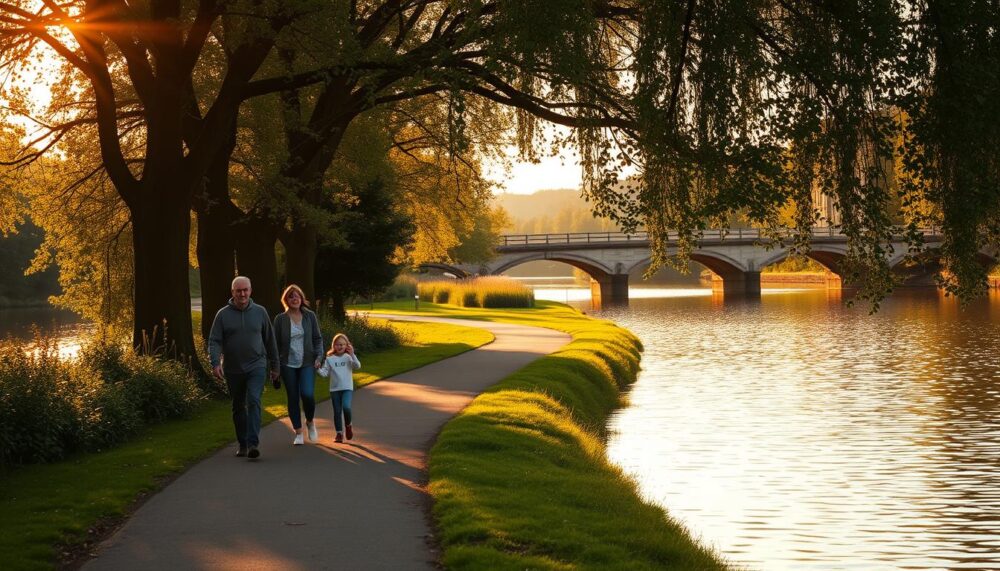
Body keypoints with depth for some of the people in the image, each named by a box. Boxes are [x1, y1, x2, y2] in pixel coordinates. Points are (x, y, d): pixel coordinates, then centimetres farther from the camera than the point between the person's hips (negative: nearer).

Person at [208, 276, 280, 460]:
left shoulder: (260, 312, 2)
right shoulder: (223, 315, -1)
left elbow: (270, 341, 9)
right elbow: (214, 341, -5)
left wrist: (274, 365, 12)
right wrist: (215, 362, -22)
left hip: (256, 367, -1)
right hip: (233, 369, 2)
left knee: (254, 401, -19)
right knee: (238, 408, 11)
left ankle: (253, 443, -25)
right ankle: (243, 444, 24)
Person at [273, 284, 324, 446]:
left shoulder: (310, 316, 3)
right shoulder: (280, 319, 1)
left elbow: (318, 338, 7)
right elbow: (276, 343, 4)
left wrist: (319, 357, -6)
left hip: (307, 363, 0)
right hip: (288, 364, 0)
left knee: (308, 394, -16)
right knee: (293, 398, 2)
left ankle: (310, 422, 12)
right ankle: (298, 432, 14)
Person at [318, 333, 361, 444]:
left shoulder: (348, 357, 1)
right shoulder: (330, 359, 4)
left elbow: (357, 366, -13)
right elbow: (325, 373, 1)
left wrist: (352, 355, -24)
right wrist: (318, 368, -18)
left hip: (347, 388, -2)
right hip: (334, 389, 2)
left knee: (346, 407, -21)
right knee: (337, 411, 4)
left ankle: (348, 425, 6)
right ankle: (339, 433, 13)